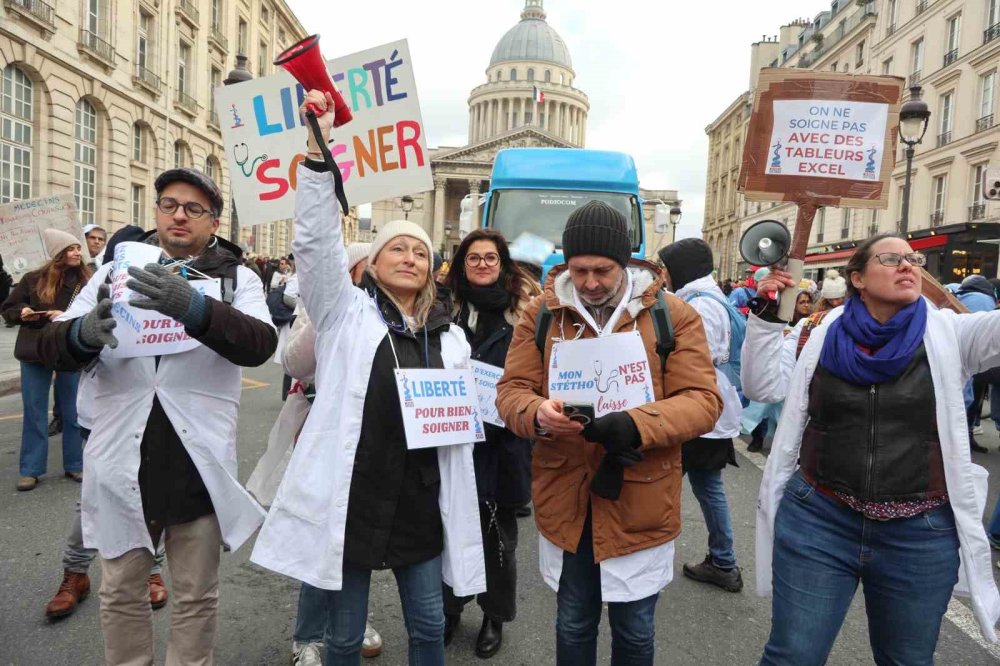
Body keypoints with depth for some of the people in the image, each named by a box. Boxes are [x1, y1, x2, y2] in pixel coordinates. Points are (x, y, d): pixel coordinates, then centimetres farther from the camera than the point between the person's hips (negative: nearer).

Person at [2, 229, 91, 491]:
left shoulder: (87, 282, -3)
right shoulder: (34, 279, 0)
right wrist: (22, 312, -11)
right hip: (35, 352, 1)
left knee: (72, 412, 7)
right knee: (34, 411, 7)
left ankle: (74, 465, 19)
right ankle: (30, 469, 16)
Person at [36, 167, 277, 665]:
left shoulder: (236, 278, 0)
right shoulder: (117, 271, 7)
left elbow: (260, 344, -18)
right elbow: (51, 346, -1)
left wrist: (194, 309, -36)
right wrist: (84, 333, -25)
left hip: (199, 461, -2)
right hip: (123, 460, 2)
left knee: (196, 596, 14)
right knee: (120, 592, 18)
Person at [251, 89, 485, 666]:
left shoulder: (450, 336, 8)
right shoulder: (345, 312, -2)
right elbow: (317, 241, -16)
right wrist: (319, 149, -24)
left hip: (423, 499, 4)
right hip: (352, 495, -3)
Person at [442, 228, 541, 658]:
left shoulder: (524, 309, -2)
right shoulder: (446, 306, 5)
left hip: (502, 440, -2)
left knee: (496, 533, 12)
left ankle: (495, 616, 32)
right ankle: (448, 608, 35)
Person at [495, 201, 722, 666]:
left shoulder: (673, 315, -6)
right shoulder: (541, 314, -1)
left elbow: (703, 400, -9)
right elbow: (511, 391, -1)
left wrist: (638, 425, -27)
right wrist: (537, 413, -25)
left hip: (640, 504, -1)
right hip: (564, 502, 2)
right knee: (572, 627, 22)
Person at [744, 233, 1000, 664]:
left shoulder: (949, 334, 0)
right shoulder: (827, 334, 2)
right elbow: (762, 387, 2)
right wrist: (766, 316, -6)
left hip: (921, 535, 1)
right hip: (817, 521, 0)